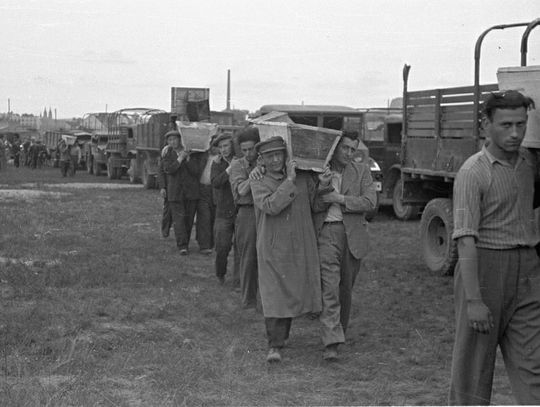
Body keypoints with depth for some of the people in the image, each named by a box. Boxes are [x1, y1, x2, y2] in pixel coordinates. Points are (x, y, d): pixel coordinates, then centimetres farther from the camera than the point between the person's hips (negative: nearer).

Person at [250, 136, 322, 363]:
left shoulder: (303, 177, 6)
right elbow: (270, 206, -23)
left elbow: (314, 204, 20)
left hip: (300, 246, 4)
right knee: (273, 295, -9)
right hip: (272, 248, -3)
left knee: (292, 293, 13)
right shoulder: (258, 182, -4)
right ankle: (274, 346, -7)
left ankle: (282, 334, 34)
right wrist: (289, 180, -19)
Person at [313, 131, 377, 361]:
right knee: (329, 288, -12)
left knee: (345, 289, 12)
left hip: (353, 236, 2)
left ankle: (339, 331, 31)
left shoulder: (361, 172, 8)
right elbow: (312, 207, 2)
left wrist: (339, 199, -12)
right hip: (326, 234, -2)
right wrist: (322, 188, -16)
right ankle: (331, 343, -18)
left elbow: (370, 203, -5)